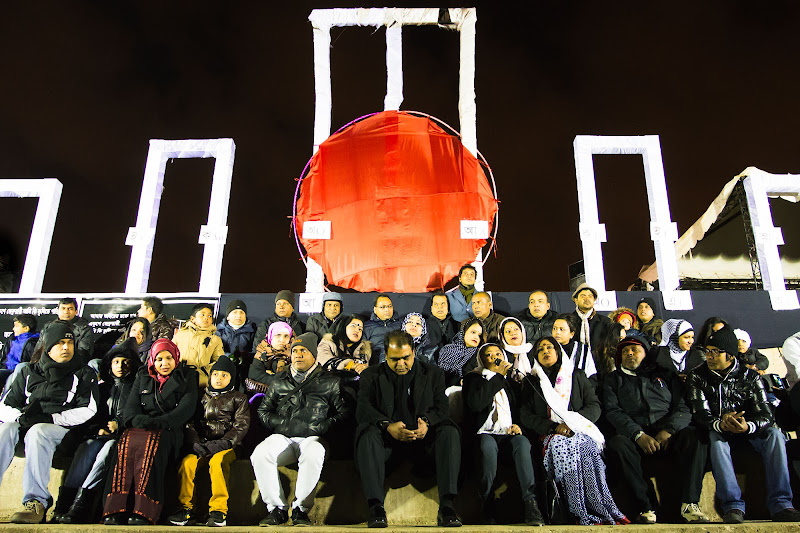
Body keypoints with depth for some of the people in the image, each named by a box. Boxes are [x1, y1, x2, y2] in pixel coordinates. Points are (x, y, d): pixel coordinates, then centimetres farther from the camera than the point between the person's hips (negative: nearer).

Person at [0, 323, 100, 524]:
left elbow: (88, 410, -2)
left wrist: (50, 418, -13)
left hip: (62, 428, -3)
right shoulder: (29, 372, 20)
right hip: (25, 425, 3)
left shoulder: (84, 373, 11)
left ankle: (36, 502, -39)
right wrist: (21, 415, -11)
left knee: (38, 432, -36)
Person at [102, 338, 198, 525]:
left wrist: (160, 422, -15)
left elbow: (187, 408, 1)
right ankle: (115, 511, -39)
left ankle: (143, 512, -45)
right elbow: (130, 406, 13)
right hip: (140, 427, 3)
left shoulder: (186, 377, 14)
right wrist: (141, 421, -10)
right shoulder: (143, 376, 24)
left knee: (152, 443, -36)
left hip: (169, 430, -3)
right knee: (126, 443, -31)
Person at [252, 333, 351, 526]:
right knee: (259, 455, -29)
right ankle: (277, 508, -16)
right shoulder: (280, 381, 23)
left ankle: (300, 509, -21)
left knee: (313, 456, -38)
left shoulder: (329, 382, 14)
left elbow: (343, 412, 9)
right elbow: (263, 410, 24)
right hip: (282, 437, 3)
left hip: (312, 438, -3)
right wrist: (279, 423, 4)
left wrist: (321, 427, -5)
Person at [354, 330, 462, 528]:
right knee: (368, 434, -33)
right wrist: (388, 426, -26)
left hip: (423, 437, 1)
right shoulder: (371, 375, 8)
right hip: (388, 437, -1)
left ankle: (446, 504, -31)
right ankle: (376, 507, -35)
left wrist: (427, 422, -22)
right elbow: (363, 409, -6)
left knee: (450, 432, -29)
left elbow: (442, 407, 2)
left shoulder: (433, 373, 12)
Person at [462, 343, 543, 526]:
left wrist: (518, 425, -2)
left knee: (522, 442, -32)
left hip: (509, 434, 3)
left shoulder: (511, 382, 24)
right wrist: (496, 376, -4)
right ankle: (487, 506, -26)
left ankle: (530, 502, -36)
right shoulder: (473, 379, 13)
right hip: (484, 433, -2)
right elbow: (475, 403, -8)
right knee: (488, 445, -36)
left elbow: (521, 410, 21)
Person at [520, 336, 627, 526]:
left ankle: (603, 508, -35)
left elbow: (594, 405, 9)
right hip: (549, 434, 0)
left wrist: (572, 423, -11)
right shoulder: (532, 382, 18)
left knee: (585, 447, -36)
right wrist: (554, 427, -10)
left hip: (579, 430, 1)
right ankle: (585, 514, -35)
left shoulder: (577, 375, 19)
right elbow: (526, 416, 7)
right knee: (562, 448, -36)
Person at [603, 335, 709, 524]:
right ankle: (646, 507, -30)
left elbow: (683, 407, 9)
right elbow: (612, 411, 2)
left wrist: (668, 431, -12)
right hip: (634, 436, -1)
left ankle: (690, 504, -27)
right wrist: (638, 435, -16)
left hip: (668, 437, 1)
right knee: (618, 443, -33)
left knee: (694, 435, -29)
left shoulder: (665, 375, 22)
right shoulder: (613, 381, 19)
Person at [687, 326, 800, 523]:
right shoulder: (697, 377, -2)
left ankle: (780, 504, -28)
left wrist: (748, 426, -35)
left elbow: (764, 414, -11)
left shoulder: (750, 377, 0)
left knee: (773, 433, -26)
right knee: (715, 437, -35)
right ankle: (733, 506, -40)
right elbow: (700, 414, -13)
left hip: (747, 432, 2)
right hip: (716, 431, -1)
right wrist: (720, 424, -36)